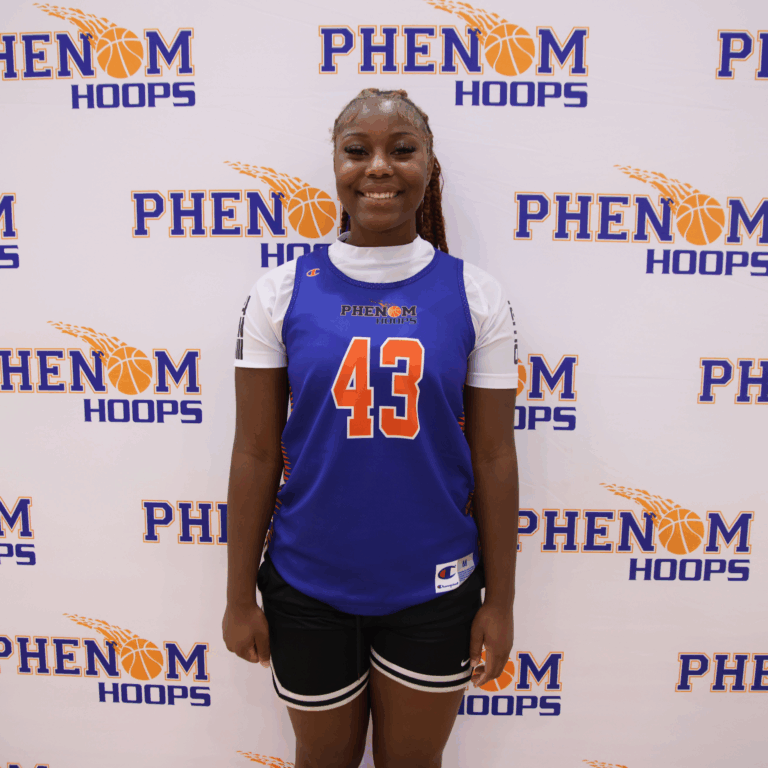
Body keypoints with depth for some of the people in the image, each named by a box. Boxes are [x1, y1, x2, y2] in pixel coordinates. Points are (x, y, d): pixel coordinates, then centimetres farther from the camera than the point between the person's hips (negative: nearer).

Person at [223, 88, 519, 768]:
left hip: (433, 586, 0)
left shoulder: (474, 295, -6)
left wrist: (501, 600, 0)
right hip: (307, 585, 0)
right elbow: (256, 454, -4)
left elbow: (492, 457, -4)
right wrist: (240, 595, 0)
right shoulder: (283, 291, -7)